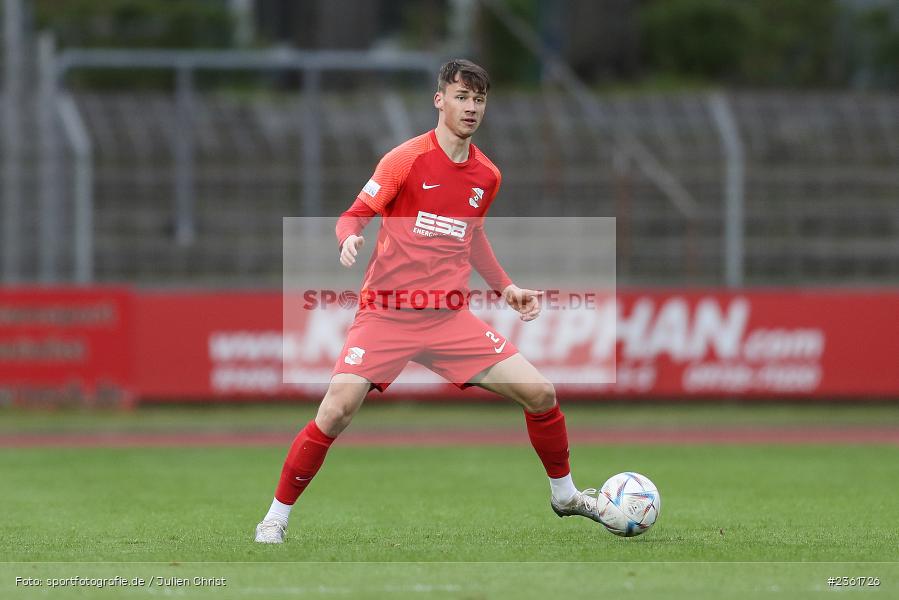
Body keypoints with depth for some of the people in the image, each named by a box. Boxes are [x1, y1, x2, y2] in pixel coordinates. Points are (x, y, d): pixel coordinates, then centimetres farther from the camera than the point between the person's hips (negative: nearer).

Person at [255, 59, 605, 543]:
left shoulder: (487, 176, 9)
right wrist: (350, 239, -28)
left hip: (450, 318, 4)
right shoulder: (407, 159, -7)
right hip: (385, 314, -4)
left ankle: (564, 494, 21)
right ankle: (276, 517, -4)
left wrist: (506, 288, 17)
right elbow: (353, 217, -5)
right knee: (336, 412, -21)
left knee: (540, 393, -3)